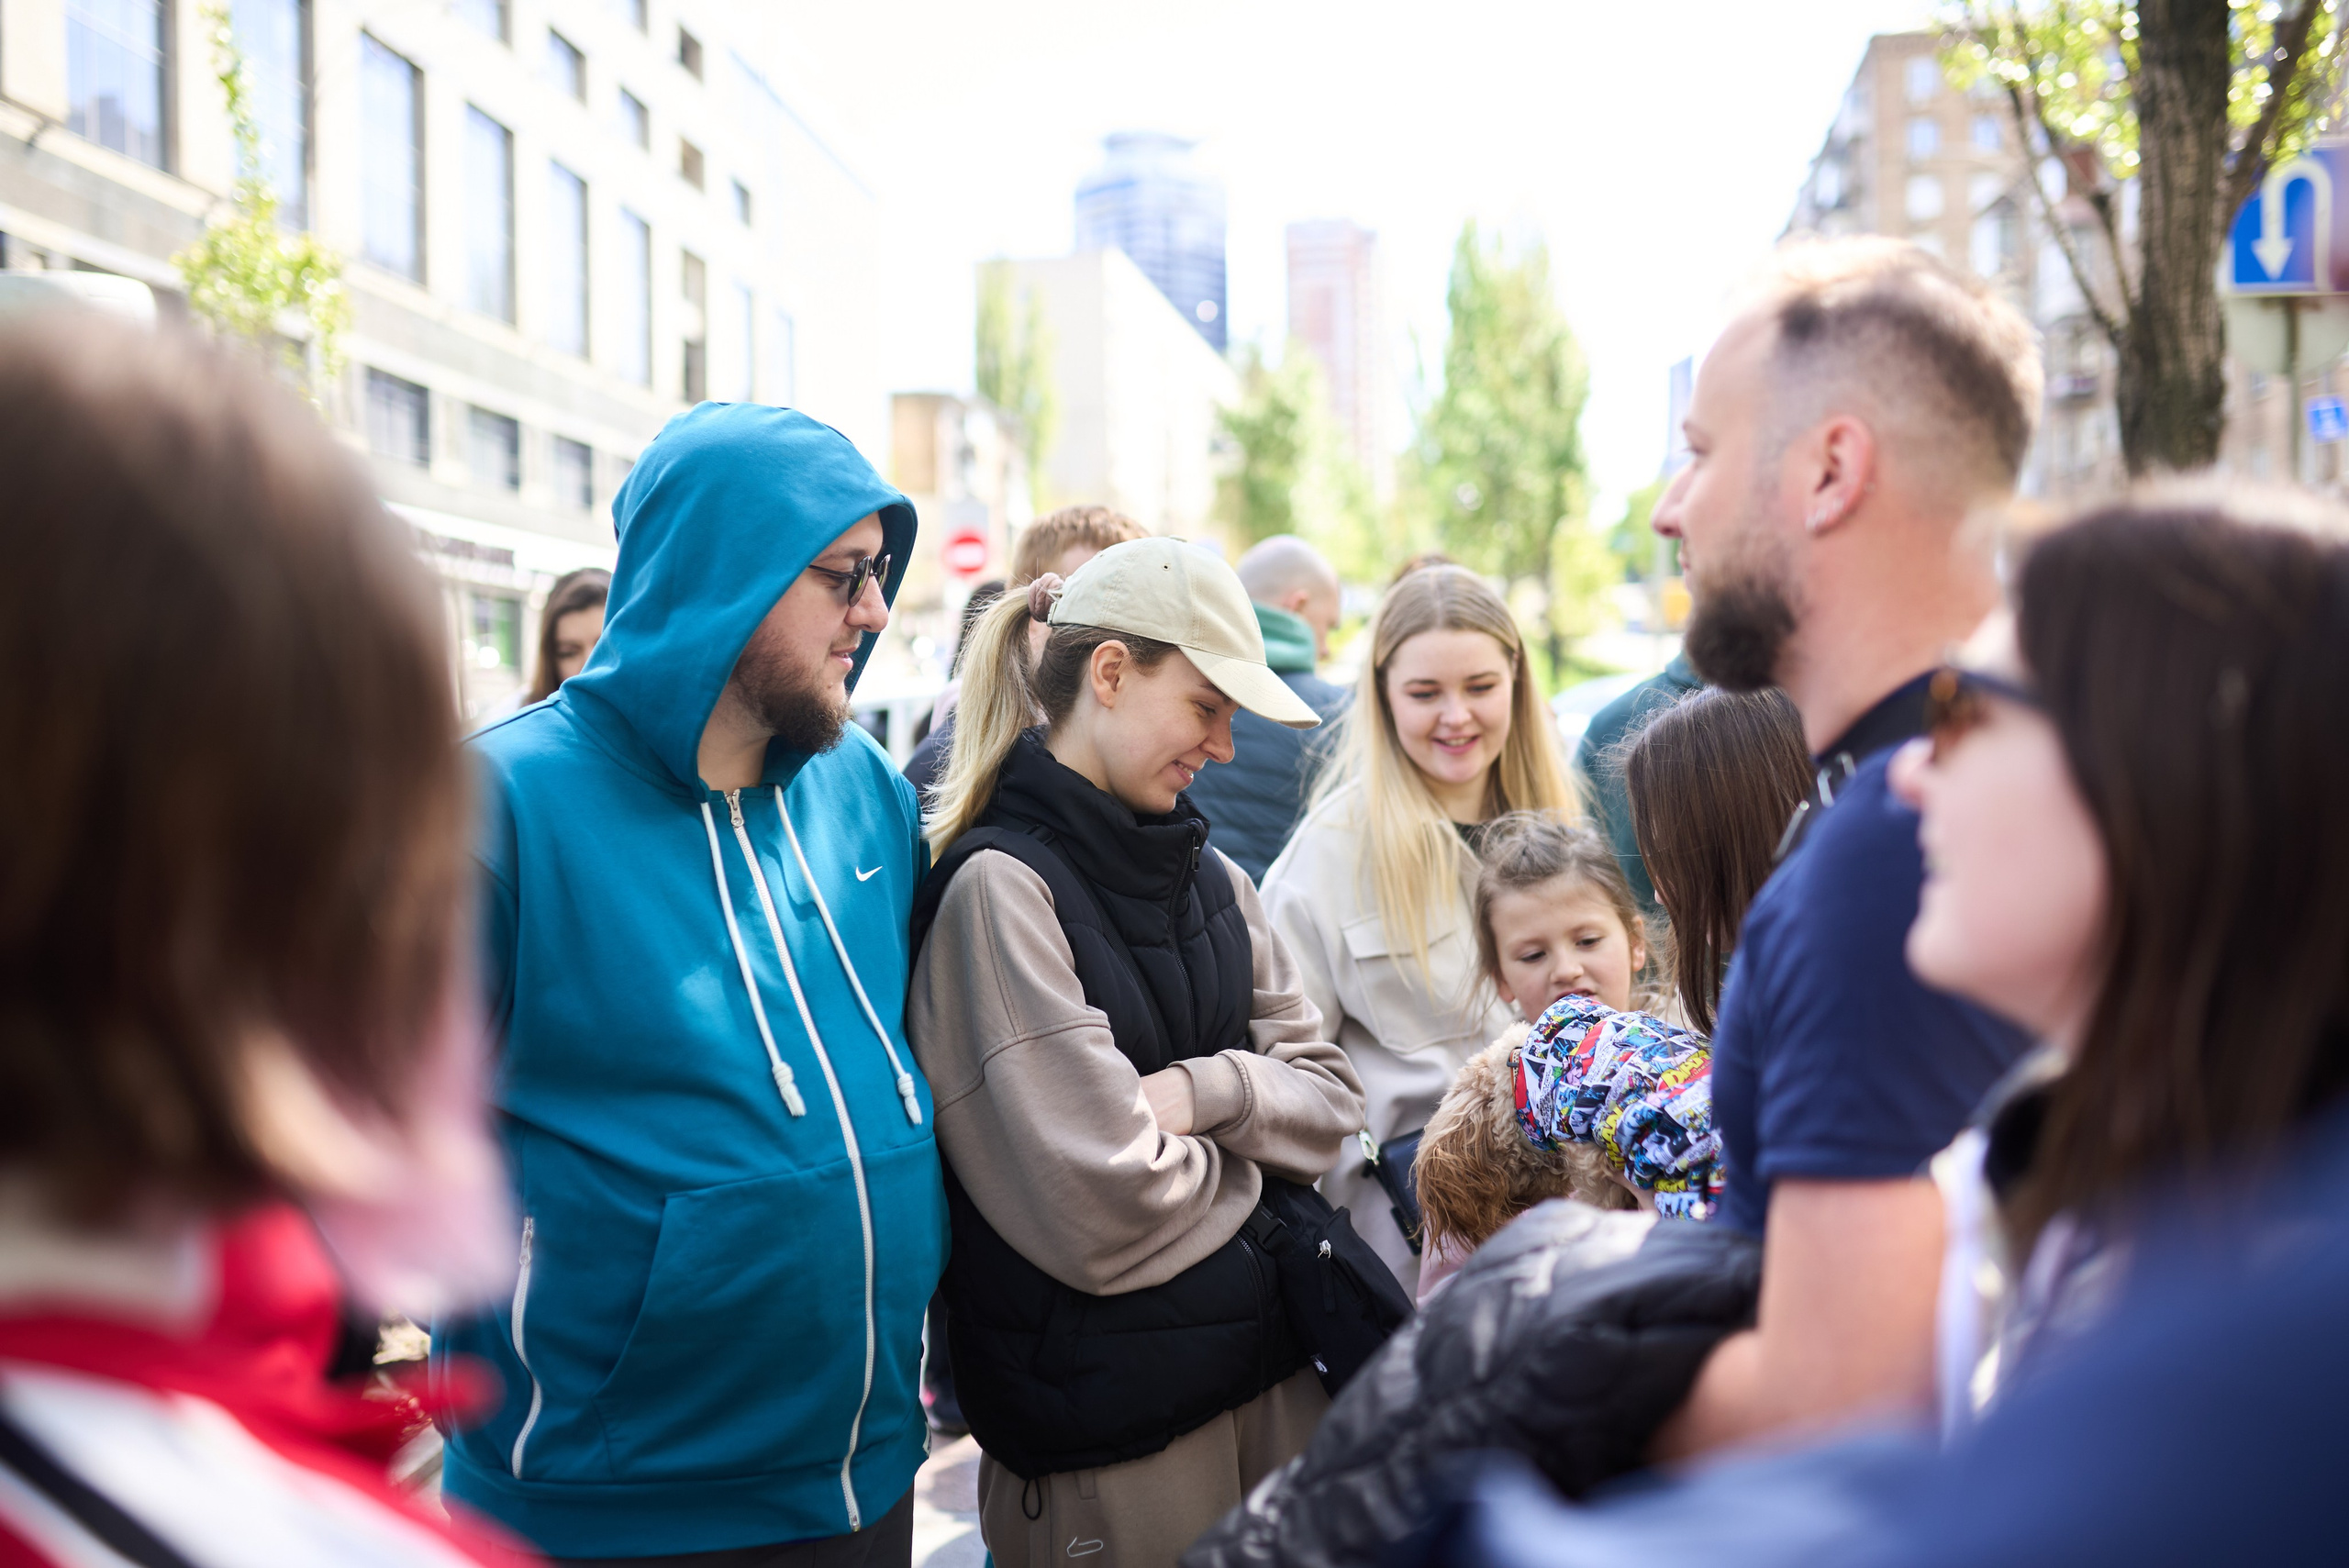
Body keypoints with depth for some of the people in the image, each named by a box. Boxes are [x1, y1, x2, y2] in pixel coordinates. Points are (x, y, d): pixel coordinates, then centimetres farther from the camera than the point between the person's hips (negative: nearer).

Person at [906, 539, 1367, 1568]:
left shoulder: (1207, 875, 10)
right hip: (1107, 1426, -7)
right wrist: (1247, 1138, -2)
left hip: (1268, 1368, 7)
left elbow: (1330, 1100, 8)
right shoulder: (1001, 886, -14)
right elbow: (1106, 1210, -20)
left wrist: (1204, 1090, -11)